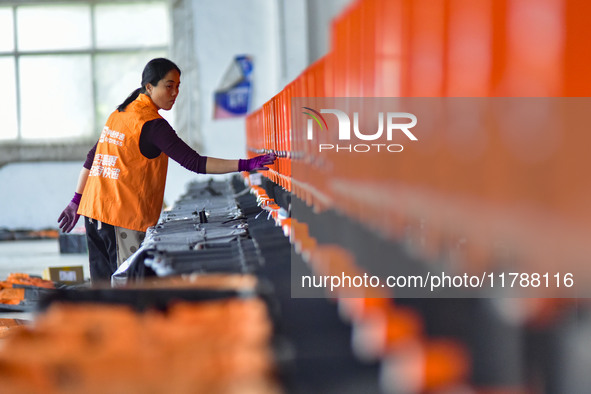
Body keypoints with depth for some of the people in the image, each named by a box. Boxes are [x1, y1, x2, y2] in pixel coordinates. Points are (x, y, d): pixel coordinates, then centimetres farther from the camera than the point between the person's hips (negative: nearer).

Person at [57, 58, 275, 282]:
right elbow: (194, 162, -19)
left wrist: (76, 201, 23)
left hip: (94, 213, 9)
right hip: (123, 217, -9)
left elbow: (91, 158, 18)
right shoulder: (152, 124, -13)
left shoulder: (118, 114, 14)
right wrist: (245, 165, -22)